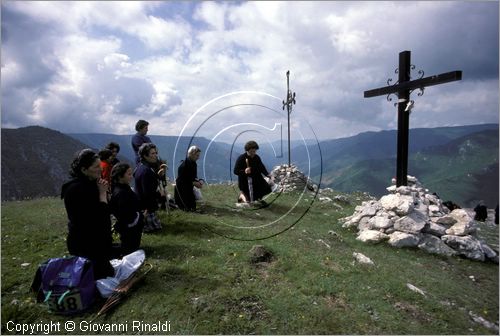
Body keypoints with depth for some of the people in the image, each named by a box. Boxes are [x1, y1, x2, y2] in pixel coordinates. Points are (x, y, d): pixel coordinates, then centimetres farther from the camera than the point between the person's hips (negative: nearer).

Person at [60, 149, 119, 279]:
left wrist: (103, 192, -6)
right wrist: (102, 193, -19)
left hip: (95, 241, 9)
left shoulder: (90, 184, 6)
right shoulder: (77, 189, -22)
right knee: (103, 276, 2)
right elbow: (100, 216, -26)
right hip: (85, 245, -9)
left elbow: (106, 210, 7)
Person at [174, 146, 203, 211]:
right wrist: (194, 183, -22)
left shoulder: (194, 164, 4)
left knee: (193, 207, 13)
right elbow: (181, 179, -23)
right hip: (181, 188, -9)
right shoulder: (184, 164, -22)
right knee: (188, 208, -7)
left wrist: (198, 181, -9)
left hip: (189, 188, 9)